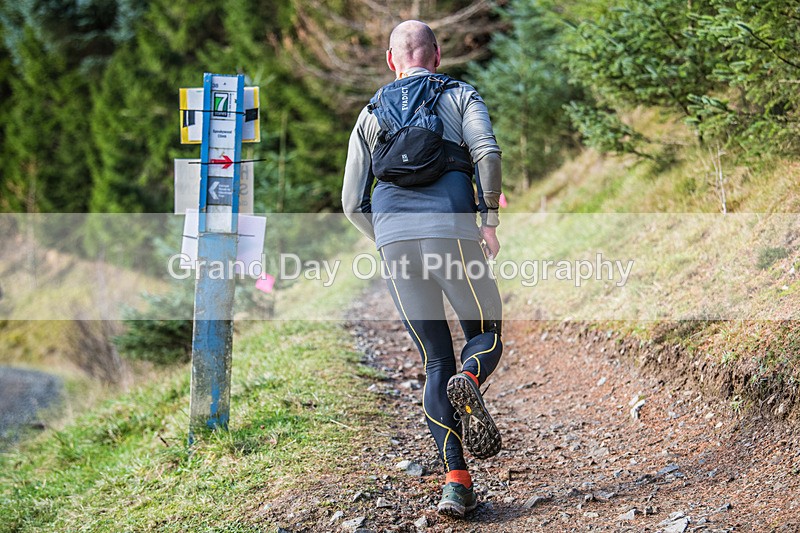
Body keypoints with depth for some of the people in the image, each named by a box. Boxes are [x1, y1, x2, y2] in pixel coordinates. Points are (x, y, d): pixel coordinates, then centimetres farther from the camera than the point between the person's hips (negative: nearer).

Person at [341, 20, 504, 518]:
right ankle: (469, 383, -22)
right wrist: (490, 217, -2)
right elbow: (487, 151, -8)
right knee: (486, 335, 15)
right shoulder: (462, 95, 14)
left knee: (436, 362, 9)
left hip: (393, 237, 3)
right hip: (450, 228, -3)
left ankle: (456, 480, -5)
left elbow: (353, 203, 17)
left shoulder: (370, 115, 23)